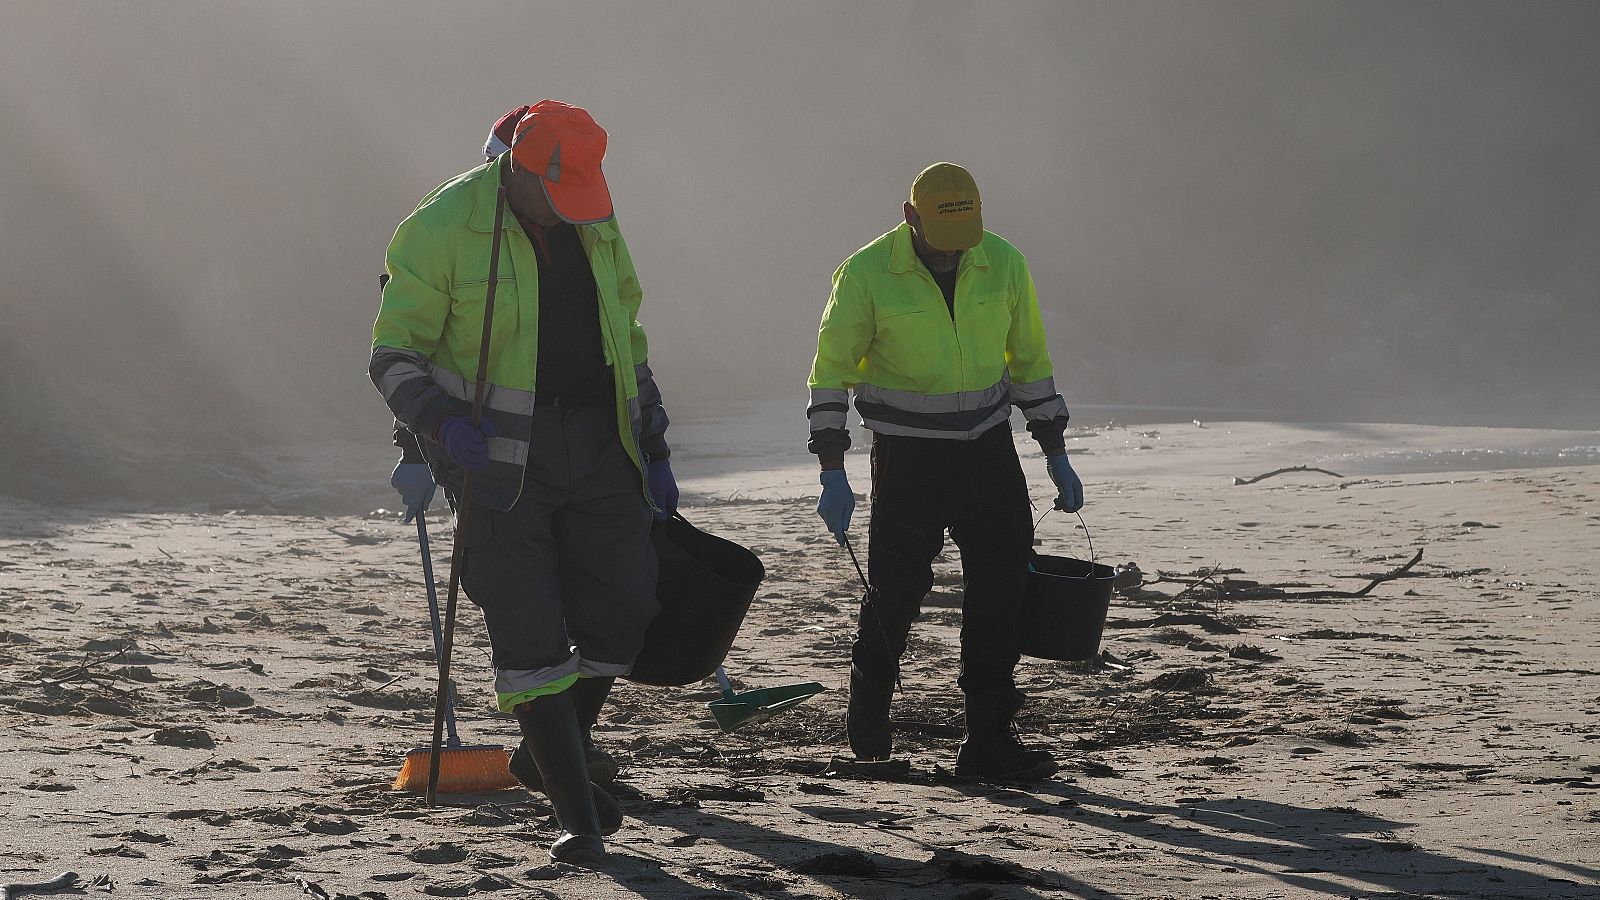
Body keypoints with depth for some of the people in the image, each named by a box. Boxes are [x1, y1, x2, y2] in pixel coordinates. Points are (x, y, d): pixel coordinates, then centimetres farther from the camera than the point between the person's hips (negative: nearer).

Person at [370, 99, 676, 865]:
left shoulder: (593, 225, 6)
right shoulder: (442, 230, -12)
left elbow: (625, 337, 17)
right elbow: (393, 357, -9)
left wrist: (653, 449, 15)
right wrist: (442, 423, -27)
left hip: (595, 443, 5)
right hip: (499, 452, -5)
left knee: (621, 615, 1)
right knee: (528, 634, -7)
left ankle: (549, 756, 25)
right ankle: (576, 813, 0)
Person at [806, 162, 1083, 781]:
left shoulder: (1003, 265, -1)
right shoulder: (866, 275, -11)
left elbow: (1030, 360, 11)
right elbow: (830, 371, -5)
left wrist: (1056, 454, 11)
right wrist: (833, 475, -10)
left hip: (989, 449, 3)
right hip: (907, 457, -3)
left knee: (1001, 590, -3)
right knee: (897, 589, 0)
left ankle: (989, 738, 3)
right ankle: (868, 706, 29)